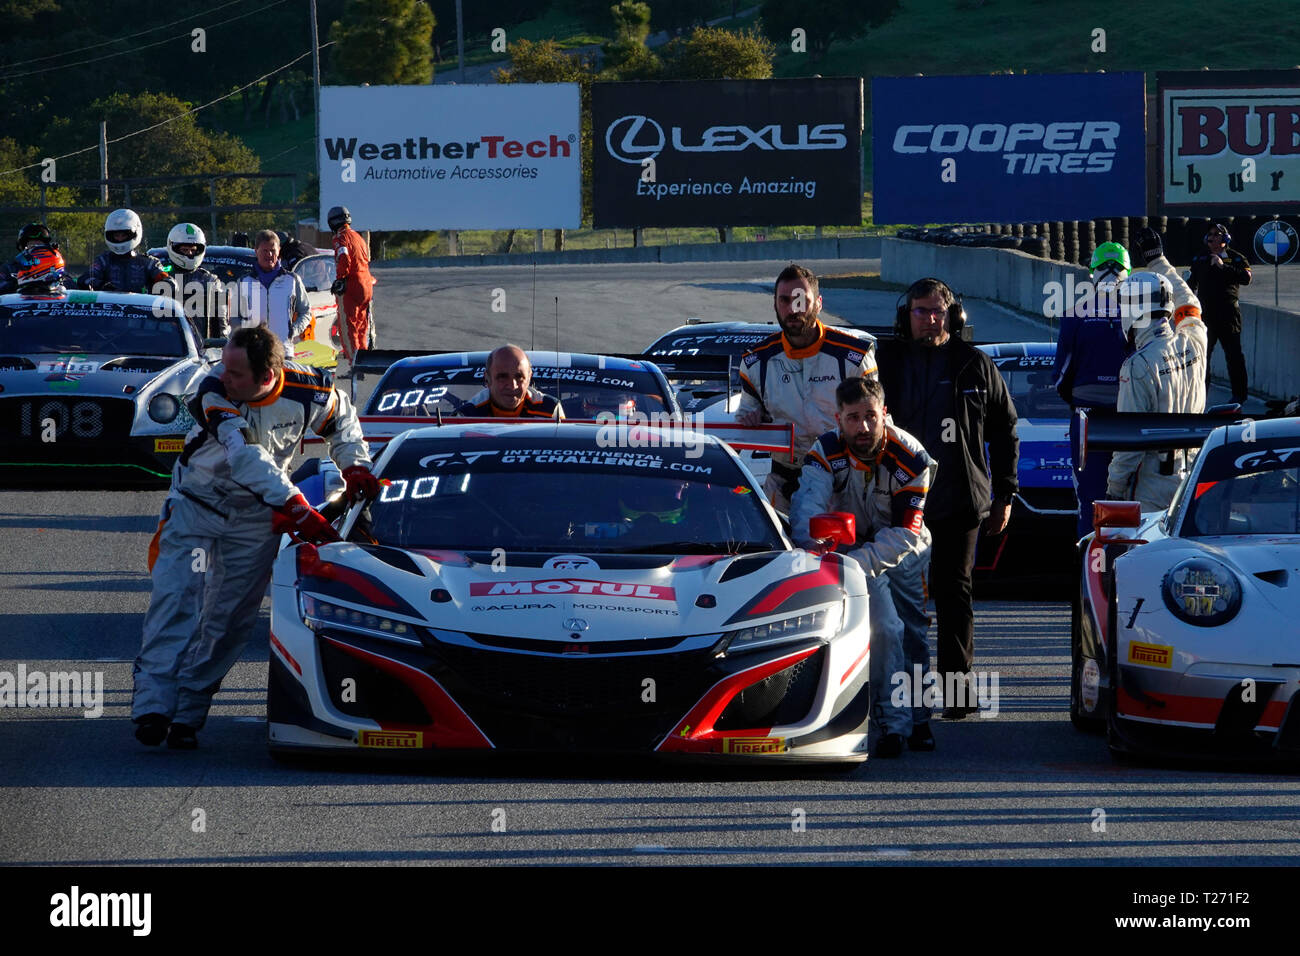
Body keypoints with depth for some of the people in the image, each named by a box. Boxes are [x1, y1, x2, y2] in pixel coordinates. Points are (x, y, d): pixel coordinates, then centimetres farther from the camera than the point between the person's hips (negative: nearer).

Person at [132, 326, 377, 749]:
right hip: (196, 503, -2)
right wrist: (297, 509, -46)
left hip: (255, 517, 2)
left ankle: (187, 713, 1)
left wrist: (355, 466, -6)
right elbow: (246, 457, -39)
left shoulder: (308, 392, -18)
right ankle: (153, 705, -21)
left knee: (230, 618, -3)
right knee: (176, 599, -16)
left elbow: (342, 420, 8)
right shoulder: (214, 392, -28)